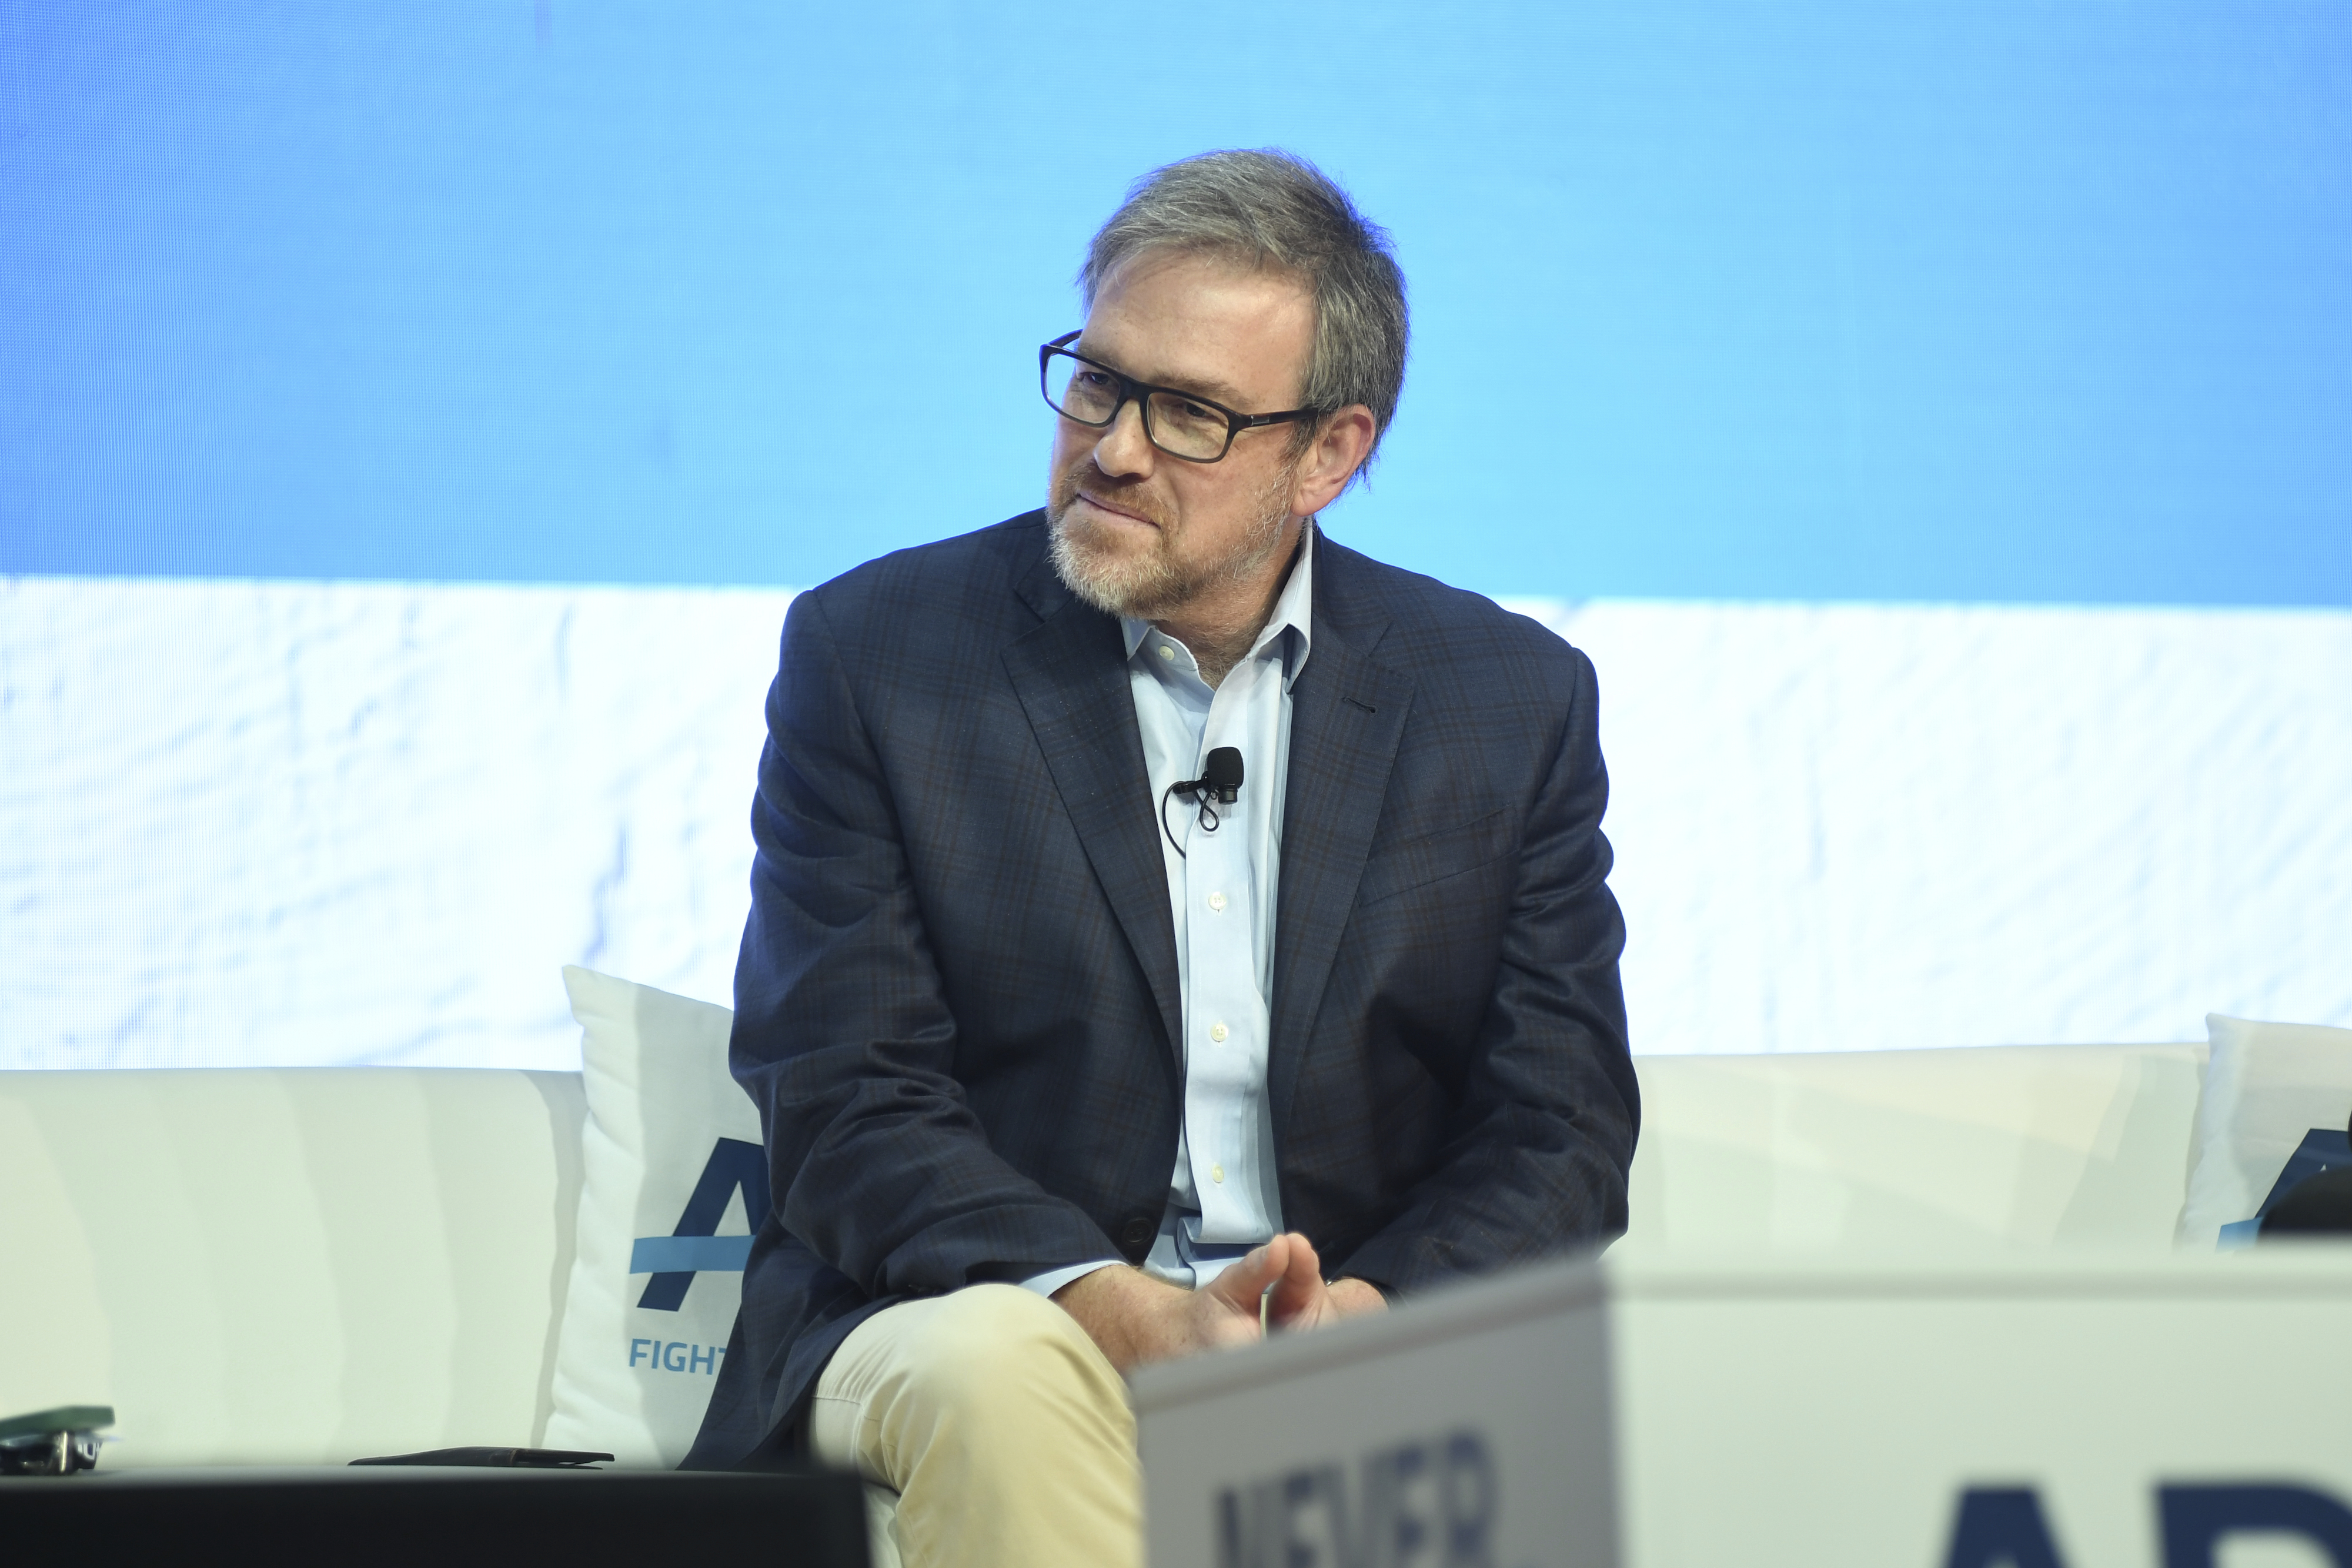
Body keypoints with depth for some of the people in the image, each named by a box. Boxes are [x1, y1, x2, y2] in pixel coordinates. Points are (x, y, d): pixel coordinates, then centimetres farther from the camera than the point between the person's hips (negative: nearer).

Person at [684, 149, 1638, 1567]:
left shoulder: (1514, 700, 8)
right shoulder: (875, 653, 3)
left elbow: (1561, 1133, 5)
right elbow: (849, 1111, -4)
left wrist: (1369, 1313, -17)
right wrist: (1131, 1316, -21)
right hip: (994, 1312, -1)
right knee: (1001, 1368, -36)